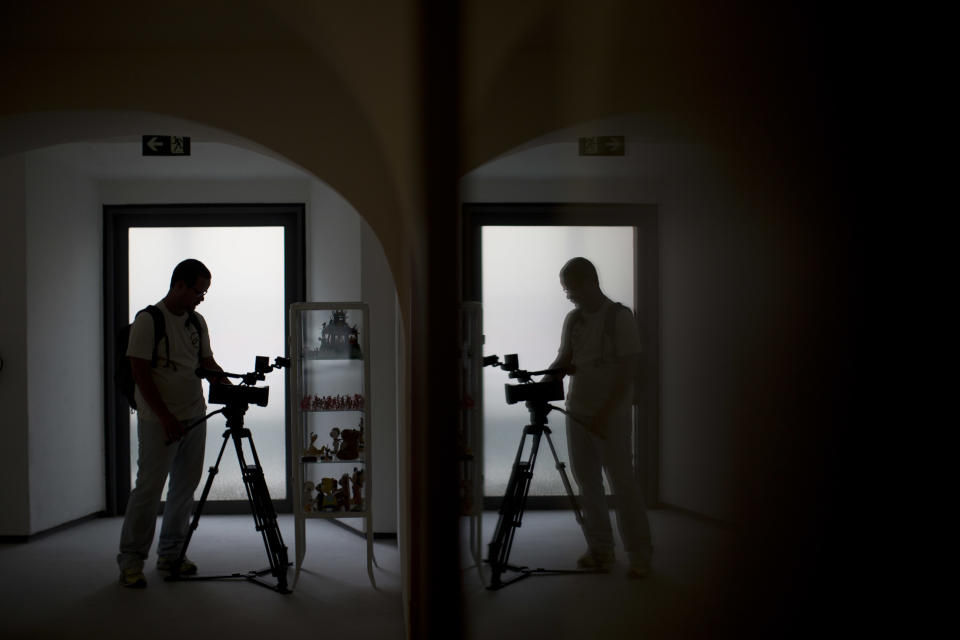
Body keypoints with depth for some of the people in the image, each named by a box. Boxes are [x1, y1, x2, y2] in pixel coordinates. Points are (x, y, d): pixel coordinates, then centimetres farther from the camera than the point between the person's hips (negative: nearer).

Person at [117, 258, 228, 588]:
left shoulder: (197, 322, 12)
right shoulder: (148, 320, -9)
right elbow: (140, 372, -13)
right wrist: (165, 416, -17)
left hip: (194, 417, 7)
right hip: (158, 421, -7)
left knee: (185, 486, 10)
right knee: (149, 487, -6)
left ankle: (170, 553, 23)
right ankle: (131, 560, 6)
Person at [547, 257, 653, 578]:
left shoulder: (620, 317, -8)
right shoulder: (572, 319, 8)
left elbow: (627, 371, -12)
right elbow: (564, 359, 13)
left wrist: (604, 413, -17)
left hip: (611, 415, -5)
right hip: (577, 412, 6)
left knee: (622, 481, -3)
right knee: (586, 480, 8)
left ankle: (639, 554, 9)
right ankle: (600, 549, 19)